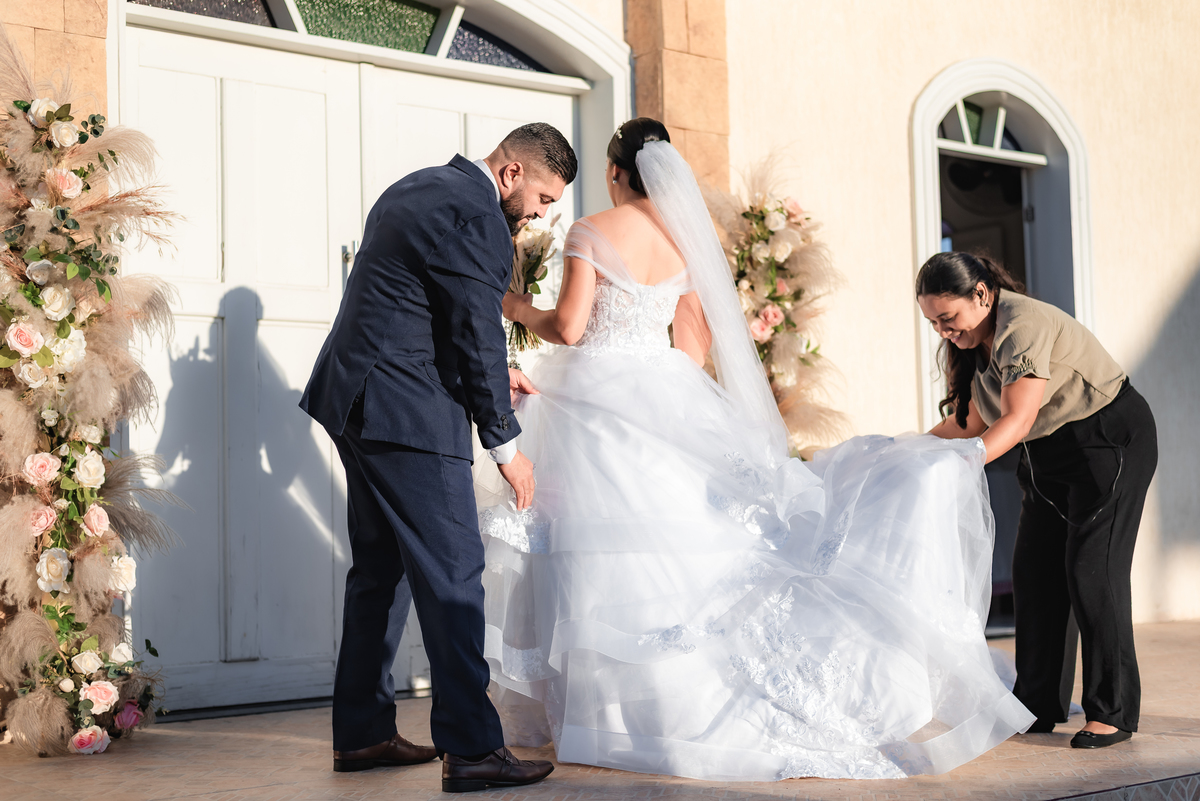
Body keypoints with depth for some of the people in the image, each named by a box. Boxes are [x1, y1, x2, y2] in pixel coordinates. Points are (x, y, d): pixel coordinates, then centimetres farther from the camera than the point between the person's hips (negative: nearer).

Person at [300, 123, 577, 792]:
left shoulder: (419, 189, 17)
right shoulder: (476, 217, -15)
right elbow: (477, 334, -15)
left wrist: (491, 370, 22)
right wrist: (506, 443, -6)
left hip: (357, 401, 11)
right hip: (408, 413, -11)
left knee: (380, 570, 15)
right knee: (453, 573, -7)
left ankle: (362, 733, 23)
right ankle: (471, 749, -5)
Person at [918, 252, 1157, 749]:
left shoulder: (1023, 325, -27)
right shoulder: (974, 340, 2)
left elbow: (1017, 419, -34)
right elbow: (972, 420, 7)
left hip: (1111, 438, -9)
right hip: (1049, 455, 9)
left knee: (1090, 569, -12)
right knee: (1034, 571, 4)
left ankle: (1113, 712, -5)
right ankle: (1040, 706, 11)